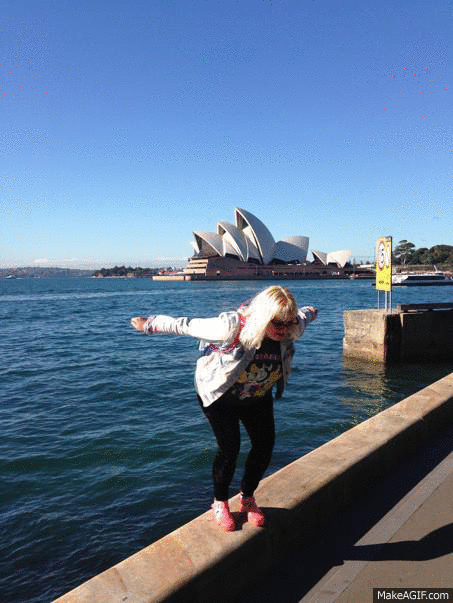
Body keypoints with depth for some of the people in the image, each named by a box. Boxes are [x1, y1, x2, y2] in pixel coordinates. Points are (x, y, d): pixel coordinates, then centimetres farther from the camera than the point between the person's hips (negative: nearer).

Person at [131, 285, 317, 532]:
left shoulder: (291, 330, -22)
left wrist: (308, 312, 29)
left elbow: (304, 316, 4)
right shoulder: (231, 327, -38)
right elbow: (187, 325, -27)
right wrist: (149, 324, -14)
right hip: (220, 396, -5)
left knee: (264, 448, 3)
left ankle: (247, 499, 29)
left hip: (258, 398, 5)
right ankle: (220, 503, 18)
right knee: (230, 449, -11)